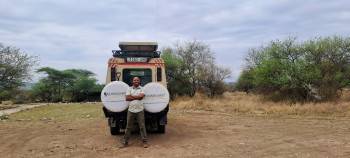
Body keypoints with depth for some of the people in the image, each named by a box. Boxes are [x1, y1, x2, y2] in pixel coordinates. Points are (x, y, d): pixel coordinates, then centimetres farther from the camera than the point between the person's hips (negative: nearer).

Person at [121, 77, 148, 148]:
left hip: (140, 110, -2)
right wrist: (137, 97, -9)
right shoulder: (129, 89, 9)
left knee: (142, 126, 1)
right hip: (131, 110, 2)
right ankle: (125, 142, 16)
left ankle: (145, 142, 7)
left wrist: (132, 96, -7)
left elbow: (141, 96, -14)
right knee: (128, 127, 8)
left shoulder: (142, 88, 4)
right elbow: (127, 98, -4)